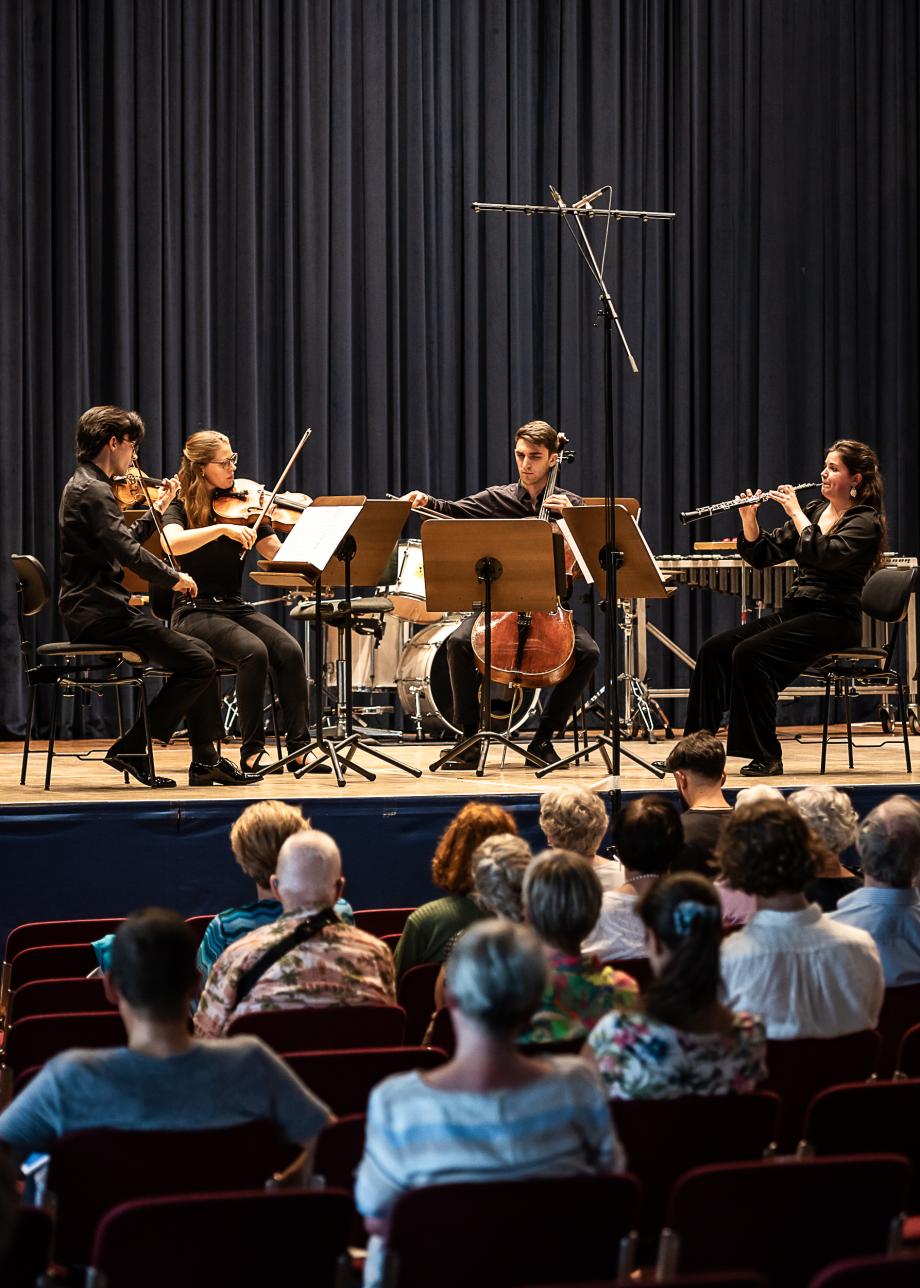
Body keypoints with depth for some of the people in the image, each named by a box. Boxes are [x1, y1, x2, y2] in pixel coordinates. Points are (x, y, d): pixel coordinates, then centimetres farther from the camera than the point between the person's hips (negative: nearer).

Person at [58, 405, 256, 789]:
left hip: (94, 609, 11)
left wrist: (157, 510, 21)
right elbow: (130, 553, -24)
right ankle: (131, 749, -8)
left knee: (199, 654, 15)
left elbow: (123, 544, 24)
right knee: (199, 663, -14)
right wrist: (175, 577, -12)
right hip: (99, 612, -11)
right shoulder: (94, 491, -16)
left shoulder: (83, 485, 17)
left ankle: (205, 760, 13)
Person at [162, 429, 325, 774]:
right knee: (254, 651, -31)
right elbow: (172, 543, -26)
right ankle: (252, 750, -20)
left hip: (236, 607, 4)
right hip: (195, 612, -4)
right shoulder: (181, 508, -2)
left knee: (289, 650, -23)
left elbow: (281, 554, 1)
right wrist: (222, 528, -35)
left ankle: (298, 747, -22)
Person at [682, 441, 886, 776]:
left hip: (831, 620, -8)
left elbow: (826, 555, -25)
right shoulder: (814, 510, 15)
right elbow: (762, 556, 11)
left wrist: (796, 512, -17)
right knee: (714, 649, -10)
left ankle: (766, 756, -19)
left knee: (750, 654, -28)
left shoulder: (865, 522, -6)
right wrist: (749, 518, -5)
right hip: (793, 611, 8)